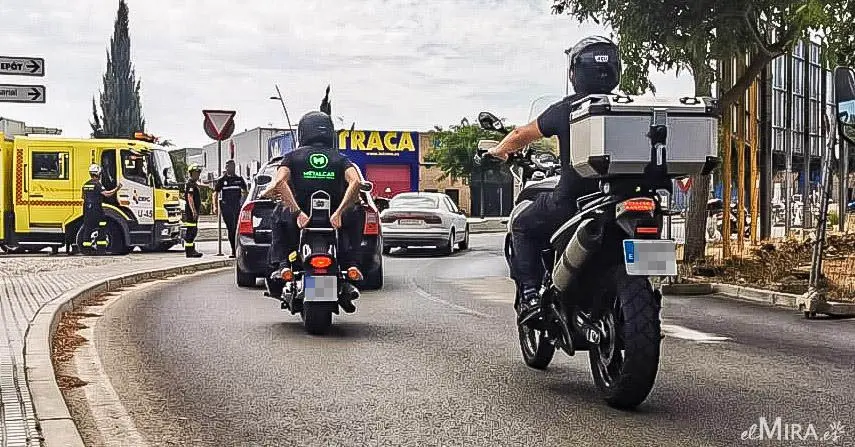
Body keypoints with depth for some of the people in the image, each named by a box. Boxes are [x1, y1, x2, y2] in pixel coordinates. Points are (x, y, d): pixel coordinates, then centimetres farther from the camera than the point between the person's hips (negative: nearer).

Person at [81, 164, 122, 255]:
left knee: (87, 229, 8)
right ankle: (101, 248, -4)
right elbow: (106, 194, -20)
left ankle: (85, 248, 8)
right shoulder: (97, 184, -11)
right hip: (96, 211, -7)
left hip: (87, 211, 7)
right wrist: (117, 189, -11)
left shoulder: (85, 185, 13)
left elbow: (84, 199, 19)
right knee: (101, 230, -1)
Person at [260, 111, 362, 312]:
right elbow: (355, 182, -11)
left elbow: (280, 181, -14)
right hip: (333, 220, 0)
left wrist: (297, 212, -19)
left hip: (301, 219, 0)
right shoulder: (340, 158, 10)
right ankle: (346, 282, 15)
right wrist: (339, 213, -17)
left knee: (279, 214, 34)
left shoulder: (293, 156, 7)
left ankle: (283, 263, 14)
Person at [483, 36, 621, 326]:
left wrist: (499, 151, 31)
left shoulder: (566, 109, -3)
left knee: (523, 227, 20)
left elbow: (522, 135, 11)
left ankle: (529, 295, 5)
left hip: (570, 200, -3)